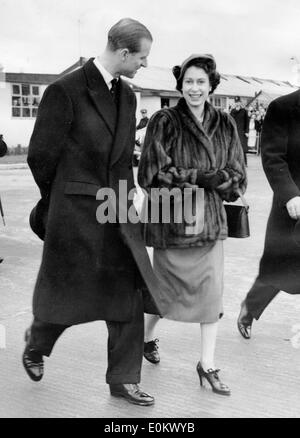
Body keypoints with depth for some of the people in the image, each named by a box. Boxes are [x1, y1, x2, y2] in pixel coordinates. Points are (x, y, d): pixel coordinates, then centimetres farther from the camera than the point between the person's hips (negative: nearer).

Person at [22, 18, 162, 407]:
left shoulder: (127, 96, 8)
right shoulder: (65, 91, -14)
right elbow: (41, 156, -7)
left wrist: (123, 199, 11)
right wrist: (60, 201, 5)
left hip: (117, 213, 6)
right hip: (75, 214, -6)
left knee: (129, 296, 6)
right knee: (66, 296, 9)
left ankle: (123, 380, 21)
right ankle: (36, 343, 42)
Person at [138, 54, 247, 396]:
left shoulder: (225, 125, 5)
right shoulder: (164, 122, -7)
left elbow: (237, 175, 4)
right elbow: (152, 173, -12)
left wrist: (213, 180, -15)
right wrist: (200, 178, -17)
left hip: (210, 221, 4)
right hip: (170, 219, -3)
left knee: (212, 291, 3)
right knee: (166, 290, 9)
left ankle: (207, 364, 18)